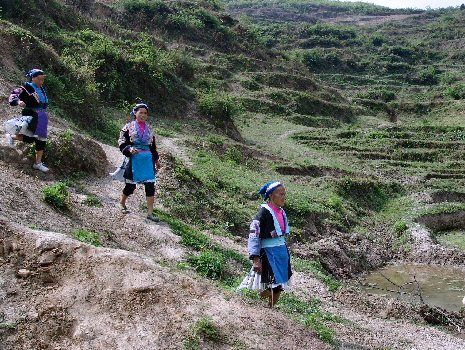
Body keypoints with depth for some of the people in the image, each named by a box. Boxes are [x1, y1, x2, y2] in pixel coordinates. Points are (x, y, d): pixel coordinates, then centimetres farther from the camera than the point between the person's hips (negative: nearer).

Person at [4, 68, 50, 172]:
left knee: (41, 140, 7)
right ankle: (11, 136, 15)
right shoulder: (27, 88, -11)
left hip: (41, 119, 8)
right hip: (30, 117, -8)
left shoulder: (42, 89, 13)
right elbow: (14, 95, -17)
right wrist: (18, 101, -36)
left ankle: (38, 163, 16)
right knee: (29, 139, -13)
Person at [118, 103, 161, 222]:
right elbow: (122, 142, -3)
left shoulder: (149, 129, 15)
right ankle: (122, 203, 35)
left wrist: (156, 158, 14)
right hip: (134, 159, -4)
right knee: (130, 185, 5)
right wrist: (129, 149, -21)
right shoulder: (129, 127, 2)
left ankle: (150, 212, 2)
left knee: (150, 185, -4)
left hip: (148, 160, 4)